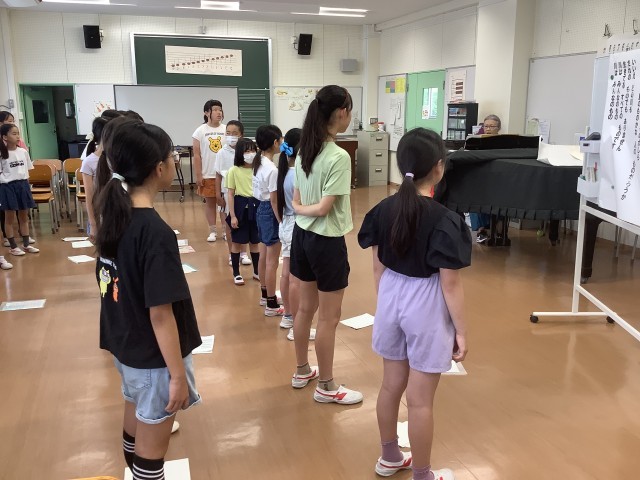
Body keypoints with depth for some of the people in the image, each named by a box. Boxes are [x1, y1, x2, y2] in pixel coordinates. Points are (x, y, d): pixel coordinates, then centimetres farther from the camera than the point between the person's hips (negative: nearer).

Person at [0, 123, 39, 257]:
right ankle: (13, 246, 13)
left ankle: (26, 244, 22)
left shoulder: (23, 152, 5)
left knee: (24, 216, 12)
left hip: (23, 185, 5)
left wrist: (26, 184, 8)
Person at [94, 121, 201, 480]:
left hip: (123, 345, 8)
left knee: (137, 419, 28)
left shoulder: (112, 212, -4)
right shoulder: (156, 232, -28)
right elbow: (161, 314, -25)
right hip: (154, 355, -8)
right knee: (151, 446, 12)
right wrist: (178, 375, -18)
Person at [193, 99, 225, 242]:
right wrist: (198, 175, -6)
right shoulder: (200, 131, -2)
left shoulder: (226, 129, 1)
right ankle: (212, 231, 18)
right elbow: (196, 155, -2)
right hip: (207, 175, -1)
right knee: (209, 202, 8)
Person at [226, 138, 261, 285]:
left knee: (255, 242, 14)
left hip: (255, 207, 3)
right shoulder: (234, 171, -8)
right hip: (241, 207, -3)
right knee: (237, 242, 7)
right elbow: (230, 194, -8)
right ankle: (236, 273, 19)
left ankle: (256, 271, 28)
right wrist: (232, 215, -12)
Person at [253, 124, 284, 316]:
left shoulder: (259, 163, 6)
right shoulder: (272, 169, -22)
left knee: (264, 257, 20)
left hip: (261, 210, 9)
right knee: (272, 262, 0)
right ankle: (271, 305, 9)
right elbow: (274, 200, -20)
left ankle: (265, 295, 35)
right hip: (270, 213, -9)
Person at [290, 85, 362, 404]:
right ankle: (326, 387, 22)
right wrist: (302, 209, -4)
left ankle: (302, 372, 37)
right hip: (327, 241, -8)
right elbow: (323, 208, -21)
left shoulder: (304, 150, 4)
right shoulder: (339, 157, -21)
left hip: (302, 236, 8)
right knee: (329, 317, 7)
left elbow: (296, 200, 7)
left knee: (306, 308, 21)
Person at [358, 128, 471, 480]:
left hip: (391, 301, 6)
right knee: (420, 400, 8)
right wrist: (461, 331, -6)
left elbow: (378, 268, 4)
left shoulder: (382, 210, -4)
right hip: (426, 308, -6)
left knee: (392, 385, 21)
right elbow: (450, 284, -16)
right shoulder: (445, 221, -20)